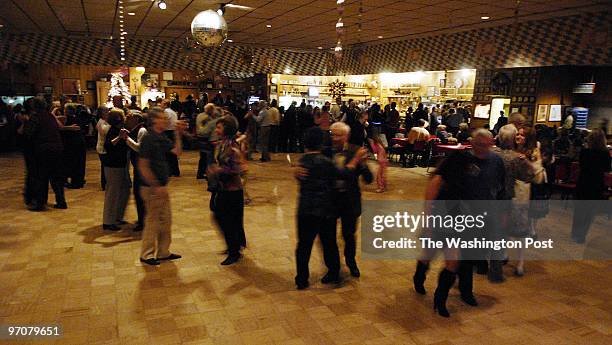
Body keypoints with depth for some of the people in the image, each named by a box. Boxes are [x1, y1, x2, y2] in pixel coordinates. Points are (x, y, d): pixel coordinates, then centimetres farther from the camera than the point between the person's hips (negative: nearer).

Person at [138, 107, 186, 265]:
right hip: (152, 188, -9)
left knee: (166, 220, 15)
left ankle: (163, 252, 27)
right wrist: (156, 186, -20)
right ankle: (147, 255, 19)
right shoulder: (148, 139, -17)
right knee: (152, 220, 3)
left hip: (161, 187, 9)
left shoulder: (162, 138, 8)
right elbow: (143, 166, -20)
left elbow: (177, 151, 3)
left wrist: (178, 134, -5)